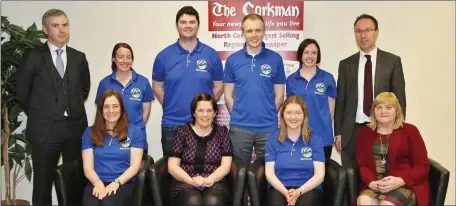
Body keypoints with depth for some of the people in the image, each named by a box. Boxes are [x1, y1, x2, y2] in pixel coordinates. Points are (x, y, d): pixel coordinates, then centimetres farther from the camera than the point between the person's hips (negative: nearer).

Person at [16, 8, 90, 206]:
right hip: (44, 129, -3)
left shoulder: (79, 57, 7)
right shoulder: (33, 57, -3)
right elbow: (21, 93, 2)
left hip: (75, 127, 3)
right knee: (43, 182, 9)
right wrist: (38, 115, 7)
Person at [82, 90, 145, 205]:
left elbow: (135, 165, 3)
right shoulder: (90, 132, 14)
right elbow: (87, 167, 7)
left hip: (123, 183, -1)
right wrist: (98, 183, -13)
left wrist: (116, 182, -13)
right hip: (96, 183, 1)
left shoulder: (135, 131, 10)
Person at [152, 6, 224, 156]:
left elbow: (218, 87, 6)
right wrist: (171, 107, 2)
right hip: (172, 124, 0)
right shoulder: (164, 56, 1)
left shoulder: (211, 55, 0)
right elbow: (157, 87, 9)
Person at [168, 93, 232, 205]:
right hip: (185, 183, 0)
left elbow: (226, 166, 5)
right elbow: (172, 165, 4)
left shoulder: (221, 131, 11)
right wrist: (191, 181, -13)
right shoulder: (182, 132, 9)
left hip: (214, 183, 0)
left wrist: (209, 180, -14)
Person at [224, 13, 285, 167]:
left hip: (268, 127, 0)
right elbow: (228, 95, 5)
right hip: (239, 127, 0)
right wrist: (239, 116, 3)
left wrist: (269, 116, 3)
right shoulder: (232, 60, 2)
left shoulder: (276, 59, 1)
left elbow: (279, 94, 5)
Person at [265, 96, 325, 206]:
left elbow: (319, 174, 1)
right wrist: (285, 192, -14)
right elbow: (269, 173, 3)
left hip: (308, 189, 0)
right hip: (279, 189, 0)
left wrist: (299, 192, -14)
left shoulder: (315, 140, 8)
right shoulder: (272, 139, 9)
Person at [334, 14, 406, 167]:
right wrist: (338, 133, 4)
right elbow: (340, 101, 8)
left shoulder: (393, 61, 3)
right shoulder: (346, 64, 8)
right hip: (352, 133, 2)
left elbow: (399, 99, 3)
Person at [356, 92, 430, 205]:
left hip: (406, 185, -2)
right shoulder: (364, 132, 12)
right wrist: (371, 182, -14)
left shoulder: (410, 130, 4)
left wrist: (400, 181, -17)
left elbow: (422, 166, -1)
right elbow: (362, 165, 7)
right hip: (375, 185, 2)